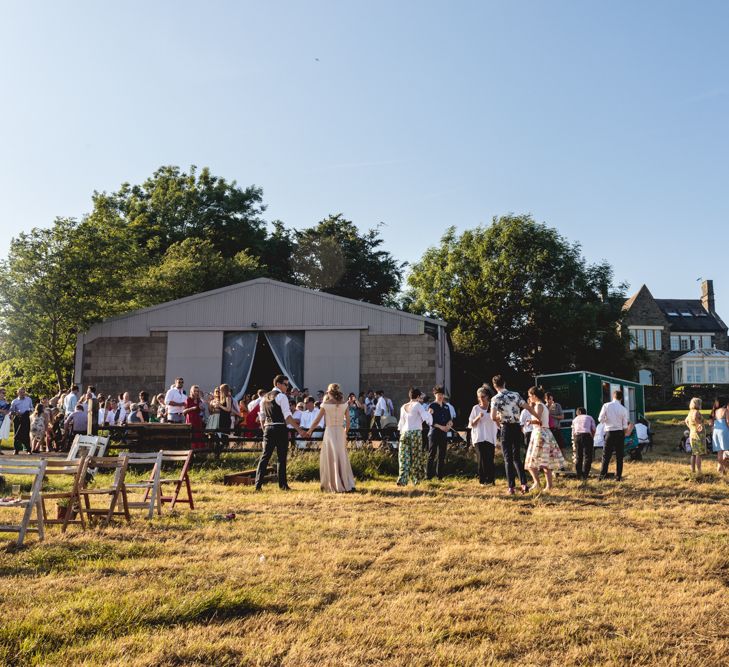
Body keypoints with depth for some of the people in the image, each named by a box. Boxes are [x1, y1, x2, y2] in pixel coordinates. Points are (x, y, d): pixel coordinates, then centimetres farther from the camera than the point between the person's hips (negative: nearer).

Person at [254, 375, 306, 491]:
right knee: (282, 458, 2)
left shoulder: (265, 398, 17)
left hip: (268, 429, 6)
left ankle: (258, 484, 1)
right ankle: (283, 485, 7)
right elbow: (287, 416, -15)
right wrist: (299, 429, -16)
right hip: (280, 428, -6)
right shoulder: (281, 396, -7)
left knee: (265, 456, 6)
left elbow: (262, 417, 19)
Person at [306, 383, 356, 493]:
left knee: (331, 459, 7)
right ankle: (348, 485, 9)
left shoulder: (326, 404, -6)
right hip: (341, 432, 3)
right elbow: (348, 422, 3)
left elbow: (317, 421, -4)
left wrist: (309, 431, 9)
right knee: (342, 458, 11)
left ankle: (336, 486, 11)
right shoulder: (344, 404, 1)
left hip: (329, 432, -3)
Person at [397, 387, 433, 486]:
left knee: (404, 457, 2)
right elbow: (426, 418, -9)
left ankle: (402, 479, -8)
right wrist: (429, 412, 9)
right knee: (416, 457, 7)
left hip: (405, 433, 4)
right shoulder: (418, 405, -4)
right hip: (416, 433, -4)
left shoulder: (403, 407, 12)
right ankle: (416, 479, 12)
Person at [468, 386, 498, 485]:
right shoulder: (476, 408, 3)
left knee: (490, 459, 0)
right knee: (482, 458, -6)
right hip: (479, 437, -2)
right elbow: (471, 424, 2)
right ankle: (483, 480, -1)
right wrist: (478, 417, -15)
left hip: (491, 437, 2)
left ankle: (490, 479, 8)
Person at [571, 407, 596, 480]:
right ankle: (584, 475, -6)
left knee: (578, 457, 11)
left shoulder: (575, 419, 28)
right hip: (587, 436, -2)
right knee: (587, 456, 1)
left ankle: (579, 475, 11)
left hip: (577, 436, 3)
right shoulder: (589, 418, 22)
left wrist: (574, 444, 35)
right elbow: (594, 429, 11)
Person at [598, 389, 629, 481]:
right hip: (620, 433, 1)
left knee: (606, 455, 6)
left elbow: (600, 419, -8)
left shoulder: (606, 406, -7)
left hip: (609, 433, -1)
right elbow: (625, 426, -1)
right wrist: (624, 434, 16)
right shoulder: (623, 409, -4)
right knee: (619, 456, 8)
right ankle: (618, 476, 9)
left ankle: (602, 475, 1)